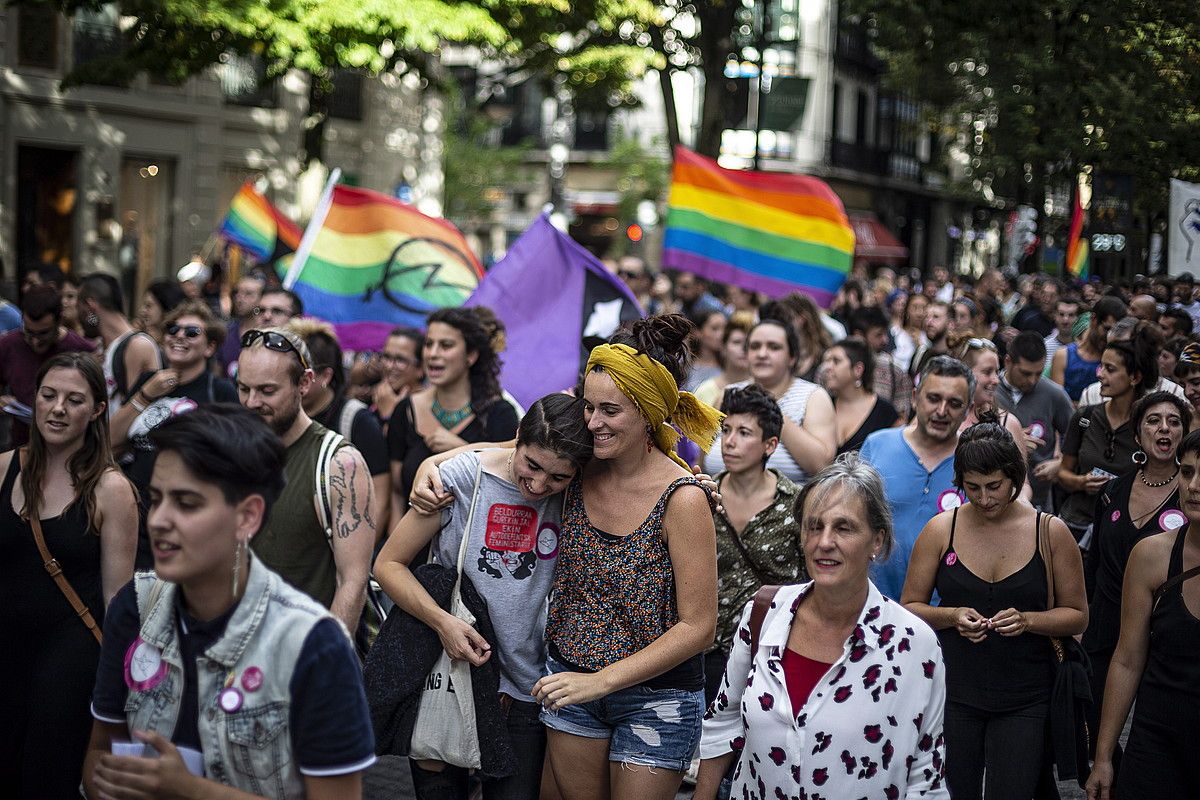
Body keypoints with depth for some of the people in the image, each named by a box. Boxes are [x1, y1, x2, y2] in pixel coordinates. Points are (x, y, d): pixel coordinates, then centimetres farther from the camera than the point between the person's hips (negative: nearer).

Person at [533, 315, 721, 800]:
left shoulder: (681, 499, -21)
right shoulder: (579, 471, -6)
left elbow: (698, 627, -18)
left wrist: (602, 681, -22)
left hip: (656, 693, -5)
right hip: (570, 677, 5)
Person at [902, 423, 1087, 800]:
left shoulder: (1050, 532, -2)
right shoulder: (940, 529, -1)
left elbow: (1077, 616, 3)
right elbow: (910, 607, 4)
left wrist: (1027, 620, -15)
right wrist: (953, 616, -15)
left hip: (1024, 699, -1)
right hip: (953, 693, 1)